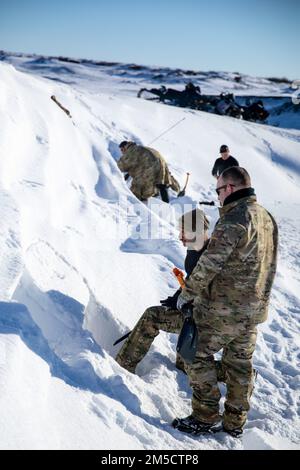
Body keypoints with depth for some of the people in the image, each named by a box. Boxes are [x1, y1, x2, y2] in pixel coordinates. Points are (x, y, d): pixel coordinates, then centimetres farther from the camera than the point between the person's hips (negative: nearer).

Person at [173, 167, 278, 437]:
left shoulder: (233, 220, -20)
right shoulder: (267, 218, 9)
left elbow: (209, 264, -21)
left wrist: (187, 293, -9)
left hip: (222, 309, -8)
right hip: (254, 310, 9)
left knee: (198, 356, 5)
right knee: (240, 364, 15)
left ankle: (206, 417, 8)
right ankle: (235, 422, 25)